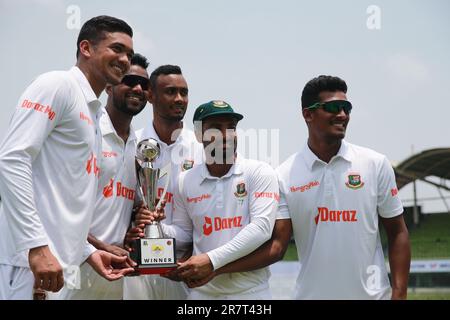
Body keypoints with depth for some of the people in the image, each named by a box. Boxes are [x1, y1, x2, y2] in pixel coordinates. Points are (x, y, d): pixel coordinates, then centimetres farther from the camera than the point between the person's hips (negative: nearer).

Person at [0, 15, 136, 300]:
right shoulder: (58, 85, -4)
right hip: (31, 261, -9)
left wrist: (88, 252, 16)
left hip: (58, 267, 9)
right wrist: (37, 246, -22)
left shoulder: (93, 117, 22)